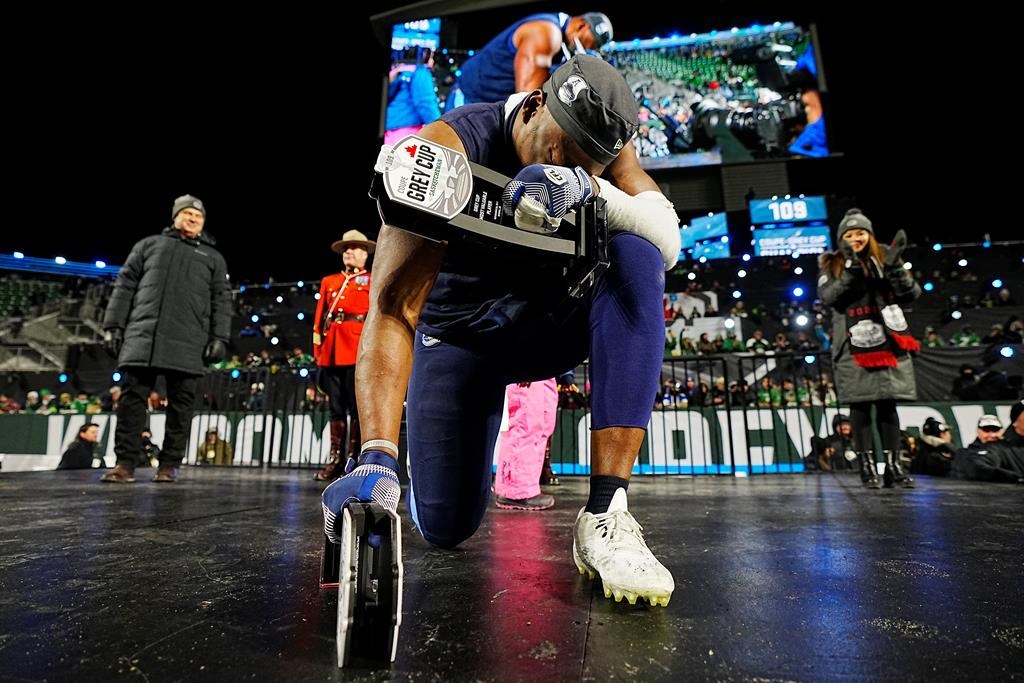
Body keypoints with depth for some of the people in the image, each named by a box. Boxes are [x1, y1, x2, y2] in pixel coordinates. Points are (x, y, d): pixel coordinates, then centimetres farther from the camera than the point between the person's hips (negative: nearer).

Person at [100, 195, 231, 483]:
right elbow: (124, 286, 14)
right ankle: (125, 462, 6)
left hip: (188, 343, 0)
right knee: (132, 399, -2)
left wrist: (219, 337, -2)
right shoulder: (149, 244, 20)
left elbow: (221, 302, 10)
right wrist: (114, 325, 4)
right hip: (142, 336, 1)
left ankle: (169, 465, 7)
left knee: (180, 404, 0)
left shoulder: (212, 257, 19)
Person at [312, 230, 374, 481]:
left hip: (358, 349, -4)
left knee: (356, 408, -3)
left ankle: (353, 461, 2)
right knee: (335, 408, 6)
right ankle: (335, 460, 12)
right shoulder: (329, 281, 21)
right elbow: (319, 317, 16)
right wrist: (318, 349, 8)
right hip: (332, 350, 4)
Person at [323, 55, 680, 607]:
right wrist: (377, 461, -46)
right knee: (445, 528, -8)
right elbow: (394, 306, -35)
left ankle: (604, 516, -29)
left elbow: (669, 241, -23)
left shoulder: (600, 146, -9)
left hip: (550, 319, 3)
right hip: (461, 332, -2)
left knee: (636, 259, -28)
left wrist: (588, 187, -42)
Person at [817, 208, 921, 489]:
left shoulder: (884, 258, 10)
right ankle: (867, 466, 7)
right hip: (853, 346, -2)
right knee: (860, 405, 0)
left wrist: (894, 267, -10)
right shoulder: (832, 265, 5)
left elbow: (912, 293, 3)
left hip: (887, 343, 2)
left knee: (887, 403, 5)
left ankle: (893, 465, 12)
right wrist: (850, 270, -18)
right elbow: (827, 298, -11)